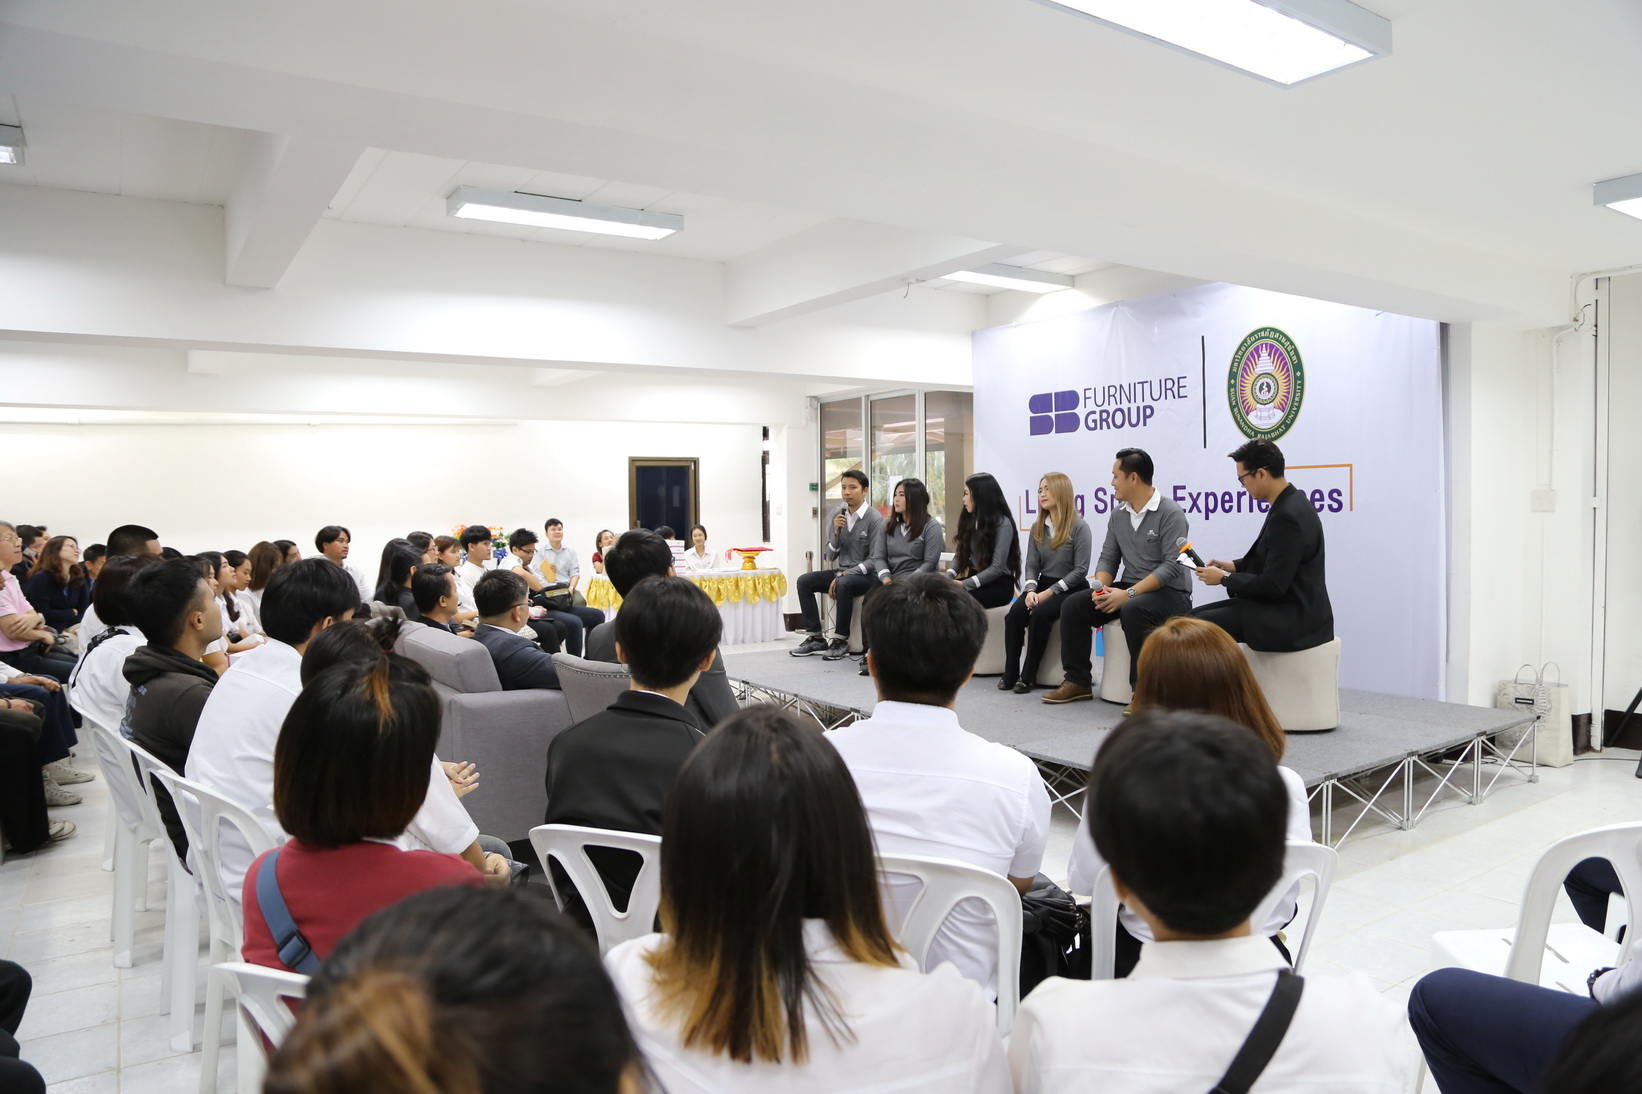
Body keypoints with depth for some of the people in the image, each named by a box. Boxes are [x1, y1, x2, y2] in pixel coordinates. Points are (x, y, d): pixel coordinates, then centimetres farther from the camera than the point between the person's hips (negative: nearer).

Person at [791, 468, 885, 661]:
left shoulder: (874, 519, -11)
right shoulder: (838, 515, 7)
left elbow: (875, 560, -16)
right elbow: (831, 555, 8)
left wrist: (843, 575, -20)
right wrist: (836, 532, -11)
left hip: (866, 575, -7)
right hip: (842, 572, 7)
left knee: (843, 585, -36)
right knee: (804, 581, -11)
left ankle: (841, 641, -23)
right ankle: (816, 639, -10)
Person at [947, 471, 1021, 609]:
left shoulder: (1003, 523, -12)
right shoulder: (970, 520, 10)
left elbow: (997, 568, -18)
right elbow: (960, 555, 10)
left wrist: (964, 585, -23)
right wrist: (948, 578, -10)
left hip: (999, 584, -6)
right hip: (976, 579, 6)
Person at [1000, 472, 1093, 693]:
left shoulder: (1079, 527, -8)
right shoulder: (1037, 527, 11)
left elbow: (1080, 570, -13)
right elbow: (1032, 565, 7)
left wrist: (1049, 592, -18)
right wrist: (1031, 589, -14)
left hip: (1070, 589, -5)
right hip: (1043, 584, 5)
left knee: (1040, 614, -32)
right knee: (1014, 614, -24)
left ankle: (1028, 675, -21)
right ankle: (1010, 673, -16)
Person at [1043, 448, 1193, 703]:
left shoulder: (1170, 513, -14)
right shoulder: (1118, 514, 8)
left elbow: (1172, 566, -22)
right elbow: (1108, 557, 9)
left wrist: (1129, 593, -28)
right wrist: (1101, 588, -13)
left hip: (1169, 592, -7)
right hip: (1129, 589, 7)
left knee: (1133, 610, -37)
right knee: (1074, 604, -9)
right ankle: (1078, 681, -2)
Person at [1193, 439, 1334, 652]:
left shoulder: (1288, 515, -24)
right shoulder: (1290, 502, 7)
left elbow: (1273, 585, -23)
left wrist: (1224, 578, -12)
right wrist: (1232, 566, 8)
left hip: (1293, 618, -10)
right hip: (1286, 604, 10)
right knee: (1197, 616, 8)